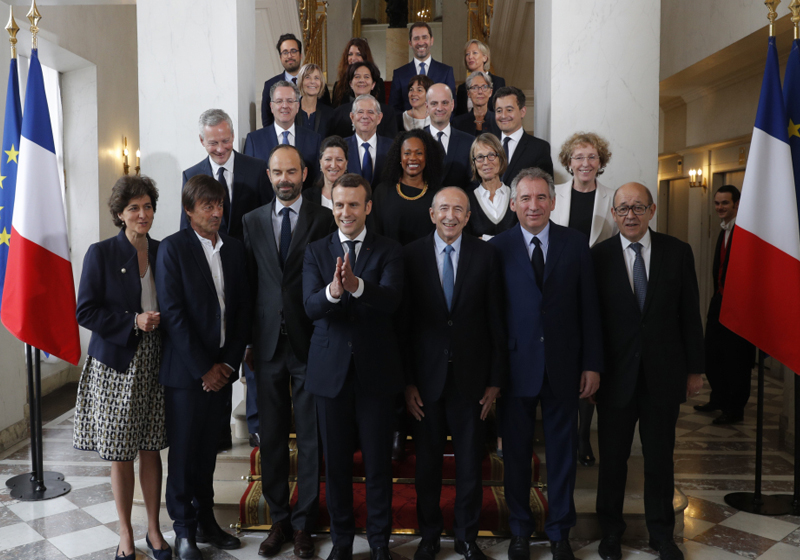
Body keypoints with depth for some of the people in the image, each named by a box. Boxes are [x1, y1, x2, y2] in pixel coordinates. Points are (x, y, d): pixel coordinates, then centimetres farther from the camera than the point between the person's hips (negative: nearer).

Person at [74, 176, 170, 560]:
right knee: (120, 455, 7)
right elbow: (85, 312, -8)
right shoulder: (101, 254, -6)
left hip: (154, 363, 3)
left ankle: (154, 529, 26)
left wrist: (160, 321, -4)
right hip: (116, 365, -3)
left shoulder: (163, 252, 5)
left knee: (151, 449, 10)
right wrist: (133, 322, -17)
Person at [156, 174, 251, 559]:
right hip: (186, 370, -4)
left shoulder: (235, 248, 8)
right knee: (184, 451, 6)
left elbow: (243, 308, 7)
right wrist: (203, 369, -12)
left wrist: (228, 363, -2)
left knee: (208, 448, 14)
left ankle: (205, 521, 29)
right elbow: (172, 313, -12)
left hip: (221, 369, 4)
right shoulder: (173, 248, -7)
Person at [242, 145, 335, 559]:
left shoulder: (324, 219, -2)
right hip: (268, 344, 3)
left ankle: (304, 523, 21)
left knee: (310, 439, 6)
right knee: (271, 437, 11)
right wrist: (247, 341, 5)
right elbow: (249, 284, 8)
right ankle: (279, 520, 27)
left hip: (310, 343, -3)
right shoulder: (252, 221, 8)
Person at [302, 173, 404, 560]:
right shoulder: (316, 252, 3)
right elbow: (310, 307, -12)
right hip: (331, 369, 2)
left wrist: (356, 285, -38)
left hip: (376, 369, -1)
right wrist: (332, 290, -34)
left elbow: (391, 300, -19)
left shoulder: (389, 251, -1)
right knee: (336, 461, 13)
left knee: (378, 460, 9)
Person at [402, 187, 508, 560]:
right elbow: (404, 322, -2)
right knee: (427, 463, 13)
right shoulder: (412, 255, -2)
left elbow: (496, 320, 0)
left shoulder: (486, 255, -1)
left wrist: (495, 379, -2)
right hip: (426, 378, 0)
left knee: (470, 465, 12)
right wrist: (407, 381, -5)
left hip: (471, 378, 0)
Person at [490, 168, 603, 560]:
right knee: (516, 453, 12)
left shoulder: (575, 244, 2)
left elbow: (588, 308, 3)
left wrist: (592, 364, -1)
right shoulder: (498, 247, -3)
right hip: (515, 366, -1)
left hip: (563, 366, 1)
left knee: (562, 452, 12)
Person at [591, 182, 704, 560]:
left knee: (660, 458, 14)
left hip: (664, 375, 1)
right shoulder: (598, 256, -5)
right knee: (613, 458, 12)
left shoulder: (678, 253, 0)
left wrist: (695, 369, 3)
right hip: (616, 374, -1)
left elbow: (690, 315, 2)